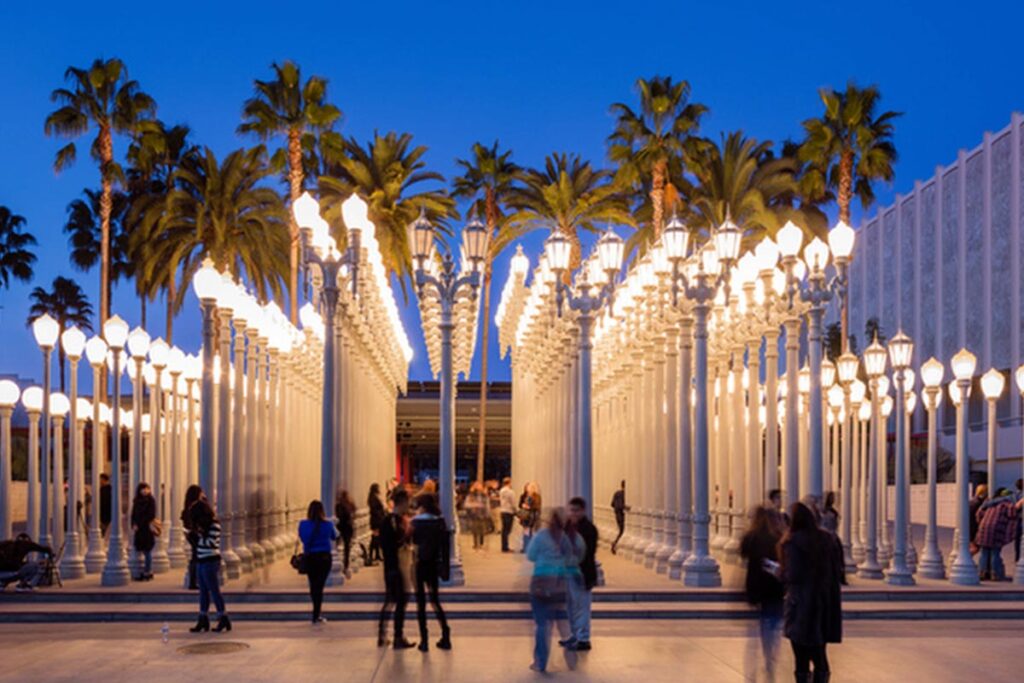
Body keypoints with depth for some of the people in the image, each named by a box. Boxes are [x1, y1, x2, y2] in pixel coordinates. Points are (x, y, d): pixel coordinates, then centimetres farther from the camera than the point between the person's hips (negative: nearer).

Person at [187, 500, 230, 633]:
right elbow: (199, 542, 17)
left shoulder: (214, 525, -13)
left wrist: (198, 535, -17)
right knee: (203, 591, 11)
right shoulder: (203, 525, 13)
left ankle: (223, 618, 1)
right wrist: (193, 535, -1)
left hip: (210, 562, -9)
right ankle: (203, 619, 15)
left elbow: (210, 542, -22)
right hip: (201, 561, 9)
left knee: (214, 591, -5)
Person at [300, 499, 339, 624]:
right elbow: (334, 536, 11)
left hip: (309, 558, 2)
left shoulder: (303, 524, -9)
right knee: (319, 587, 1)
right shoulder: (327, 525, -9)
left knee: (313, 586, 15)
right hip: (324, 557, -2)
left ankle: (316, 615, 26)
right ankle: (315, 617, 0)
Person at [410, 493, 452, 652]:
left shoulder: (415, 522, -10)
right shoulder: (440, 522, -1)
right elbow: (445, 545, 0)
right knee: (434, 599, 15)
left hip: (418, 564, -3)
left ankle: (424, 639, 2)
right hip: (433, 565, 3)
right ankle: (445, 635, 6)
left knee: (420, 601, 4)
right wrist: (445, 566, 6)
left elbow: (411, 543, -9)